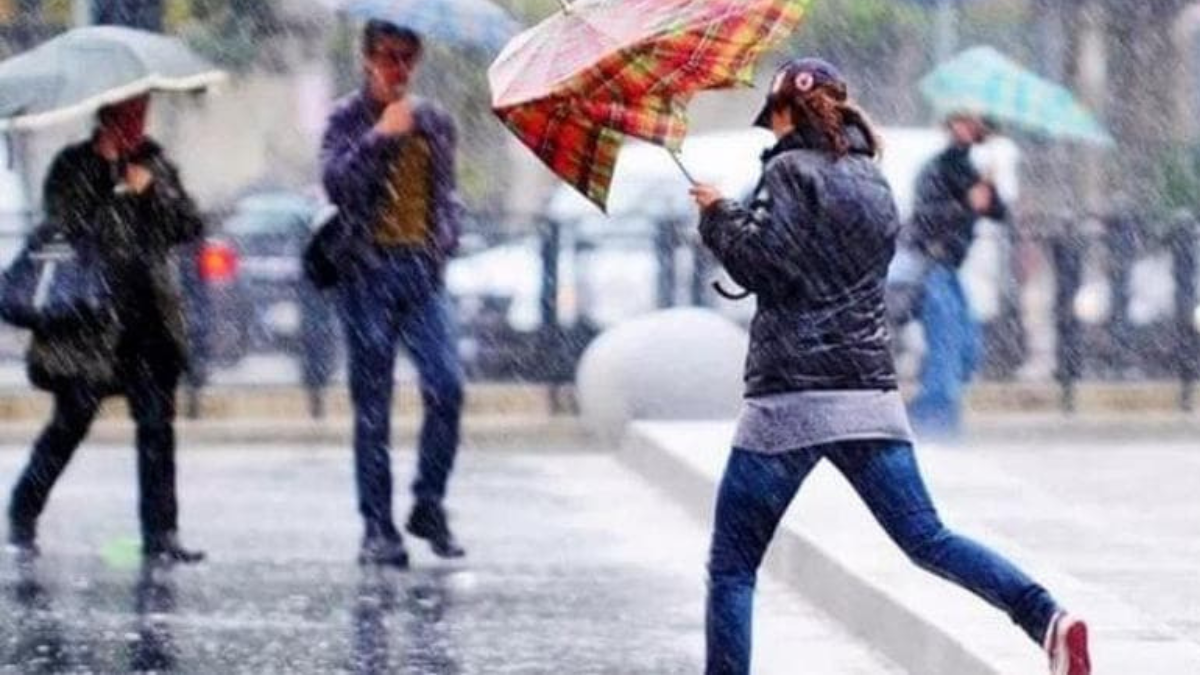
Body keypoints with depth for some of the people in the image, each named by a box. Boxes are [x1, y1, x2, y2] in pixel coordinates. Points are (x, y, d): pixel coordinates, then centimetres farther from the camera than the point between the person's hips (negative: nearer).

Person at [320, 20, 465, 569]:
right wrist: (380, 136, -15)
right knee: (372, 403, 0)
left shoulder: (435, 122, 16)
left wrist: (444, 241, 7)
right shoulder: (349, 118, 4)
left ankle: (429, 505, 4)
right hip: (368, 270, -3)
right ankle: (378, 528, 4)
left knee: (446, 385, -13)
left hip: (422, 268, 3)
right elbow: (335, 182, -11)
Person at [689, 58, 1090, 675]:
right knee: (926, 538, 2)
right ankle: (1046, 617, -19)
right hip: (871, 390, 6)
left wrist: (718, 214, 3)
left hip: (790, 397, -6)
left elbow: (760, 263, -14)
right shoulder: (872, 183, 19)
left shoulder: (791, 171, -3)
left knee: (731, 566, 3)